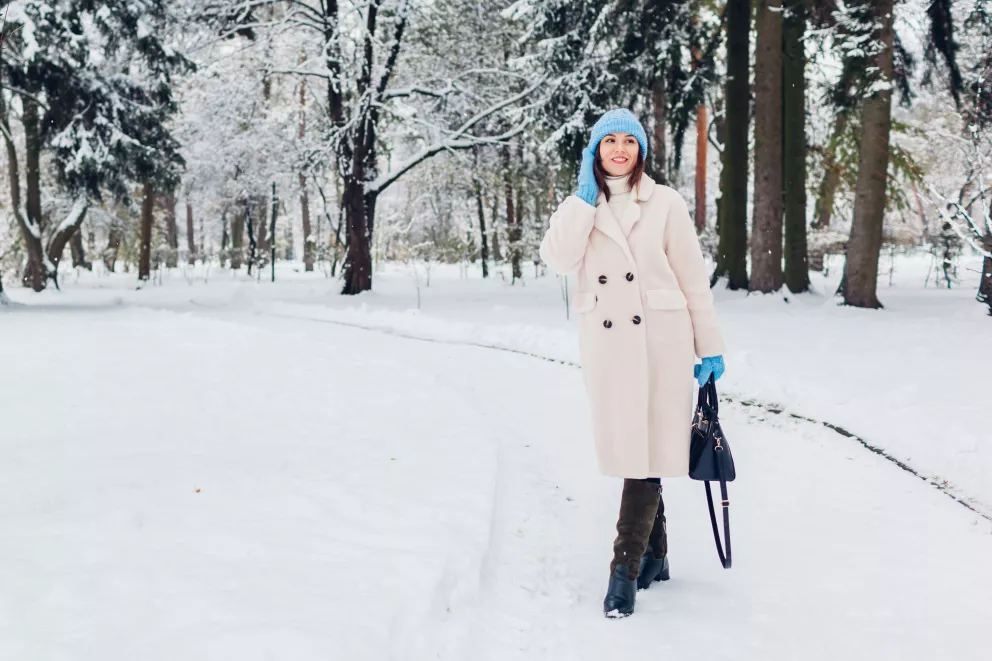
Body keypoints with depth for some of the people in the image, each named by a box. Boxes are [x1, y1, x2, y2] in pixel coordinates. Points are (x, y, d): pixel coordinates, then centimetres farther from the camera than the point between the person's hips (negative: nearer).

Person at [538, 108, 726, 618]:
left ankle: (626, 568, -6)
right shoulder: (579, 206, 11)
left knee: (648, 453, -9)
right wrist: (586, 195, -7)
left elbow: (693, 278, 5)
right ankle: (655, 555, 24)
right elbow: (558, 260, -9)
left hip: (659, 338, -2)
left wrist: (710, 347, 2)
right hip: (604, 342, 3)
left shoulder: (665, 202, 5)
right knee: (626, 450, 8)